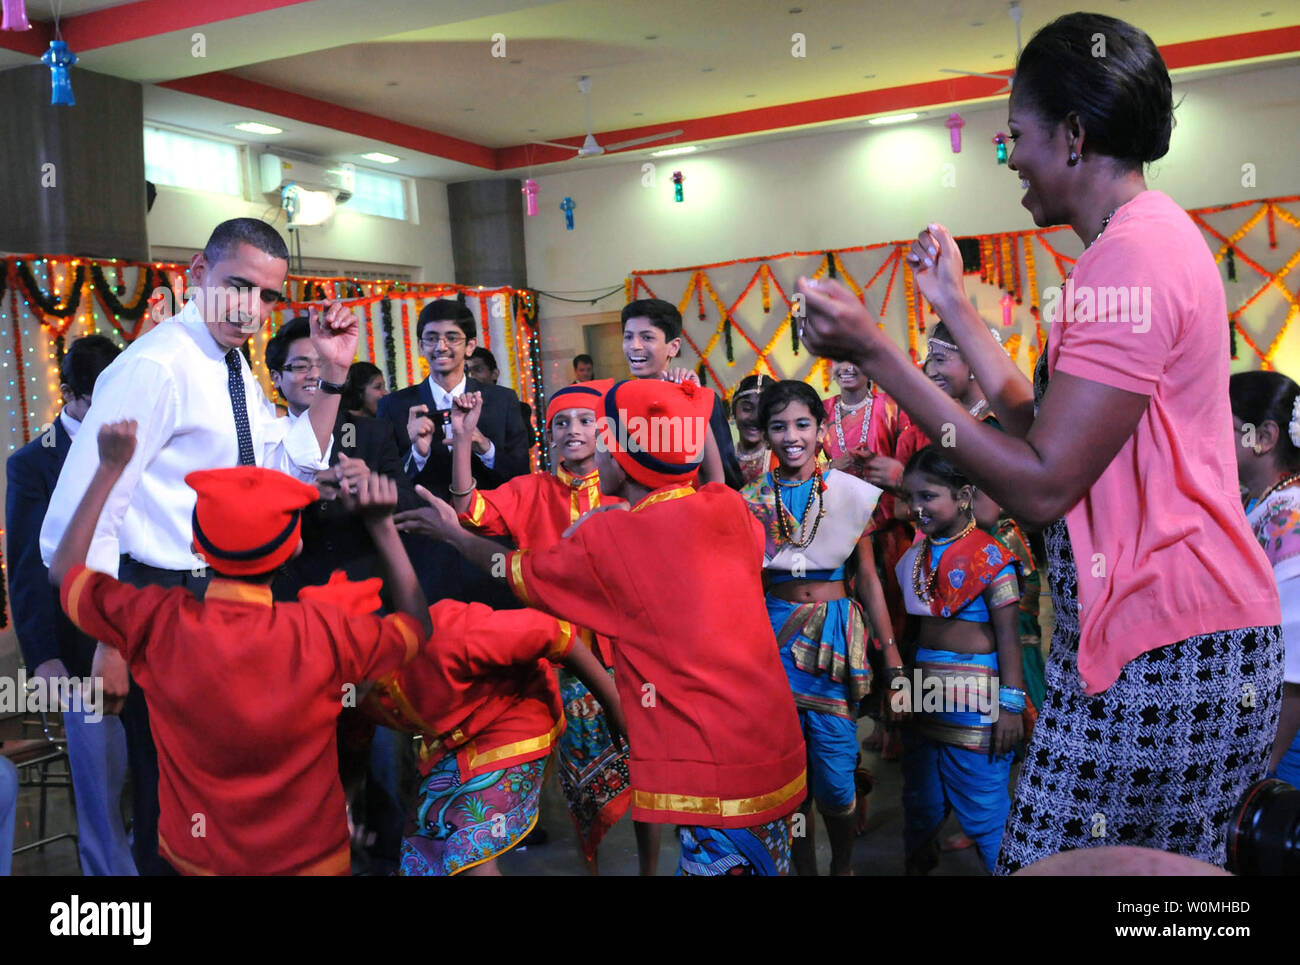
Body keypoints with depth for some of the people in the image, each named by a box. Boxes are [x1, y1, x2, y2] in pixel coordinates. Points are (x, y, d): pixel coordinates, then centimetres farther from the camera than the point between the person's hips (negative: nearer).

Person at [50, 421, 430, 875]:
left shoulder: (156, 622, -22)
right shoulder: (324, 634, -27)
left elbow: (64, 568, -1)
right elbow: (418, 624, -5)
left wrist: (110, 468, 0)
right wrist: (382, 525, -8)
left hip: (194, 857, 2)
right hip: (309, 859, -2)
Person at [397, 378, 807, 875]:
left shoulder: (606, 541, -10)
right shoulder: (729, 507, 1)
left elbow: (517, 572, 9)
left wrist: (453, 534, 27)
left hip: (709, 777, -6)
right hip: (780, 756, 6)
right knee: (767, 864, 18)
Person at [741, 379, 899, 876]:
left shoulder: (849, 493, -1)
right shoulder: (752, 498, 3)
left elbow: (867, 576, 2)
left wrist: (890, 649, -1)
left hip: (834, 634, -1)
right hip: (774, 632, 2)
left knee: (835, 772, -1)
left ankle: (843, 864, 25)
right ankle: (803, 864, 27)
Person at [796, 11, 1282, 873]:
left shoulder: (1134, 256, -17)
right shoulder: (1155, 238, 17)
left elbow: (1041, 486, -20)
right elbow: (1043, 426, 15)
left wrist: (875, 352, -18)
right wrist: (954, 305, 21)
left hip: (1160, 659, -10)